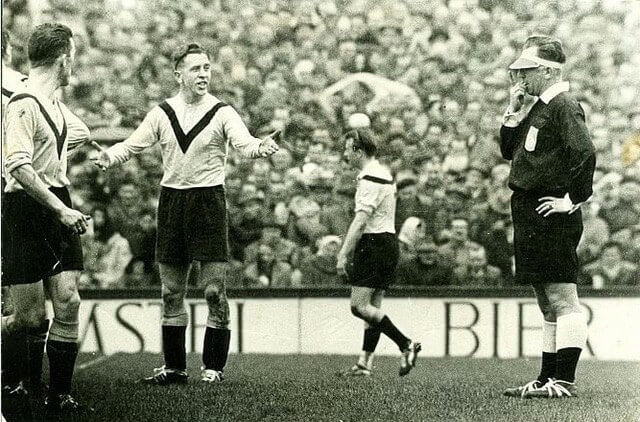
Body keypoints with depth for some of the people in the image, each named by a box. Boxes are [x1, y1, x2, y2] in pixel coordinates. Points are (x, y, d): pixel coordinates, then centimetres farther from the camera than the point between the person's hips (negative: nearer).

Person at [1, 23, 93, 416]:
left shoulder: (55, 104, 12)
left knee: (68, 302, -2)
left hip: (59, 208, 8)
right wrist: (61, 209, -25)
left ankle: (60, 395, 6)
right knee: (32, 318, -6)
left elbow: (80, 133, 35)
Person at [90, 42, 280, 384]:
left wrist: (261, 147, -37)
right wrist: (108, 157, -17)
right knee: (171, 291, 8)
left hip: (208, 201, -3)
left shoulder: (221, 113, -2)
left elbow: (245, 144, -14)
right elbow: (133, 144, 4)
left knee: (214, 290, -6)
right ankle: (174, 367, 17)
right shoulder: (162, 113, 7)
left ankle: (213, 366, 4)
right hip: (171, 199, 3)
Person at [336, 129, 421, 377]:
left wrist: (343, 255, -24)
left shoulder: (371, 179, -15)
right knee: (372, 307, 9)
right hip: (388, 243, 10)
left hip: (374, 245, -10)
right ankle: (365, 363, 10)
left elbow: (361, 221, -23)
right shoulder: (383, 174, 17)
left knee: (359, 306, -11)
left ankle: (406, 345, -11)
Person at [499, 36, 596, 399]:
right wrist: (515, 113, 8)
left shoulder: (564, 107, -12)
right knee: (548, 304, 13)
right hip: (531, 218, 10)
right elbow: (509, 150, 21)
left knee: (562, 300, -8)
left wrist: (573, 200, -18)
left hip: (552, 216, -10)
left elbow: (586, 154, -24)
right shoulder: (537, 107, 17)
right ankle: (549, 379, 18)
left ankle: (565, 382, -8)